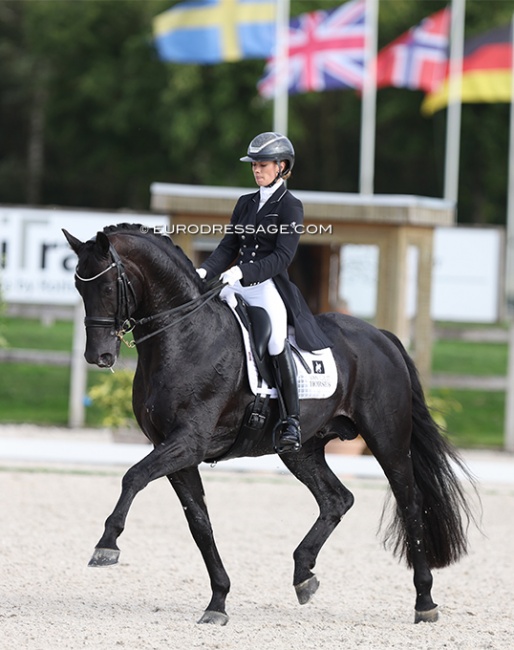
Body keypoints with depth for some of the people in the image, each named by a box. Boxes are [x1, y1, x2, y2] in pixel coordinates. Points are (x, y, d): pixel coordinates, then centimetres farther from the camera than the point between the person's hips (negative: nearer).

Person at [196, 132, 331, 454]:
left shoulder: (291, 207, -1)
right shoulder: (245, 203, 19)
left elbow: (282, 257, -11)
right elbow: (228, 247, 14)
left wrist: (242, 271, -23)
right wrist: (205, 271, -6)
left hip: (270, 286, -7)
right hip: (237, 285, 7)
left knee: (276, 340, -31)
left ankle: (291, 422, -26)